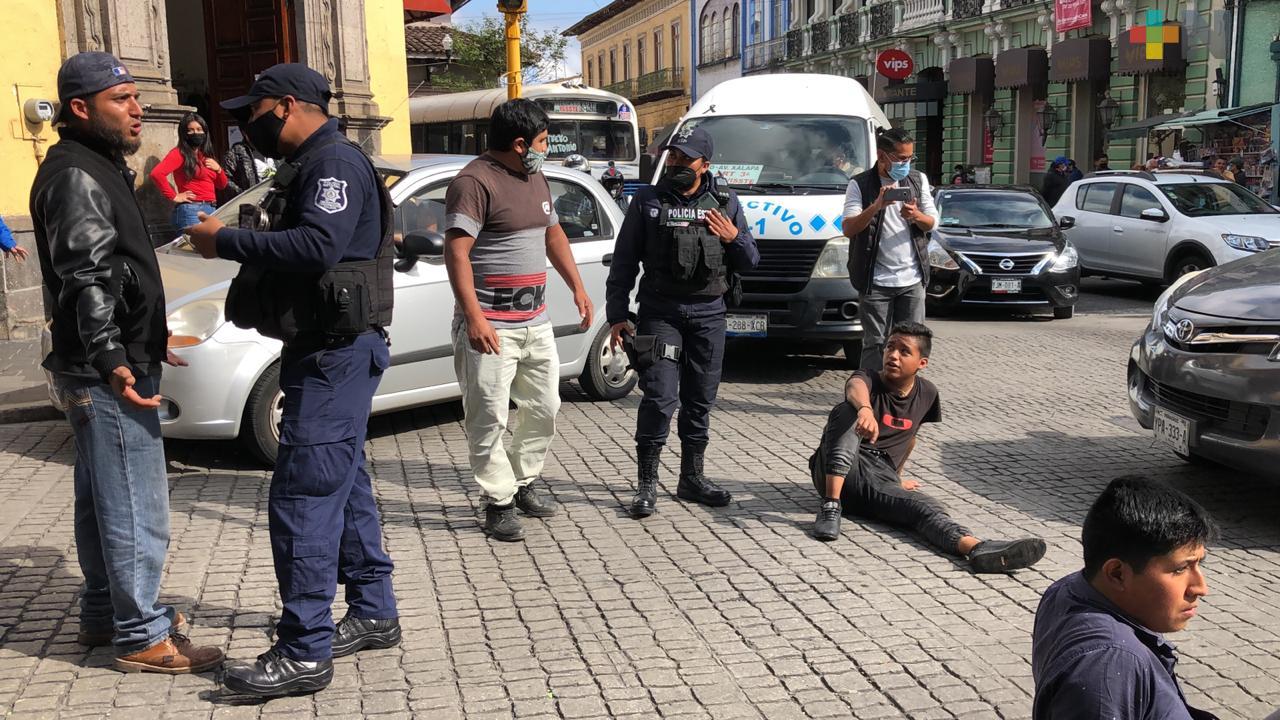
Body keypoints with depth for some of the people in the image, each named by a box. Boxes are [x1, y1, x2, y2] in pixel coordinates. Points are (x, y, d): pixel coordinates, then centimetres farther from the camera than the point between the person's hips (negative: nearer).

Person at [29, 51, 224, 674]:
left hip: (106, 368, 11)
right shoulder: (77, 177, -15)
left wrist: (147, 343, 27)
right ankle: (141, 637, 3)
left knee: (102, 500, 19)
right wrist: (112, 361, -30)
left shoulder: (98, 169, 17)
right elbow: (87, 280, -23)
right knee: (135, 509, -5)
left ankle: (104, 612, 31)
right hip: (105, 375, -11)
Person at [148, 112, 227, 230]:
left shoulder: (206, 155, 19)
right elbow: (156, 173, -20)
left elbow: (222, 185, 23)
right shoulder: (180, 153, -4)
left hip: (211, 210, 8)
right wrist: (174, 197, -13)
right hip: (191, 210, -8)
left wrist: (218, 169, 3)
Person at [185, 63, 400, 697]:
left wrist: (226, 240, -22)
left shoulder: (334, 162, -14)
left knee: (301, 498, -11)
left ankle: (305, 652, -5)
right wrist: (230, 241, 3)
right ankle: (373, 615, 28)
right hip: (324, 349, 11)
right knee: (343, 484, 16)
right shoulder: (309, 165, 19)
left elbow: (319, 245, -29)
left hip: (338, 352, -11)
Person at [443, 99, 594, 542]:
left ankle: (523, 484, 31)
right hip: (490, 326, -9)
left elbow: (553, 234, 26)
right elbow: (456, 252, -21)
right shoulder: (475, 182, -14)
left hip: (536, 322, 9)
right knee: (490, 418, -3)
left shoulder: (536, 180, 14)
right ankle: (499, 502, 7)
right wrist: (473, 316, -28)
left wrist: (577, 287, 20)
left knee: (544, 409, 15)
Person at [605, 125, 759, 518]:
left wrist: (734, 238, -9)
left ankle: (692, 478, 23)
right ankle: (647, 483, -1)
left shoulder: (725, 202, 7)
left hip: (709, 313, 3)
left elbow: (750, 262, 11)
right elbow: (624, 263, 3)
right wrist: (616, 316, -2)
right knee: (660, 395, -11)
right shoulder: (647, 201, 2)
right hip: (660, 312, -3)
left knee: (701, 398, 9)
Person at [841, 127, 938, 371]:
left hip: (912, 279, 4)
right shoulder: (860, 184, -4)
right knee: (875, 344, 0)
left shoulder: (918, 180, 10)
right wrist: (877, 206, -28)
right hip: (875, 281, -4)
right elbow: (848, 229, -13)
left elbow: (931, 223, 9)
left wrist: (916, 216, -15)